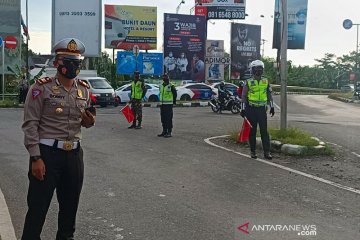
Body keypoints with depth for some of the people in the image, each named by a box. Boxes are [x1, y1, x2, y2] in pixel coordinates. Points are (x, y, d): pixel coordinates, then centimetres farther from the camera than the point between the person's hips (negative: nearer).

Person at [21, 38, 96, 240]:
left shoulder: (84, 90, 8)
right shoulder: (41, 88, -8)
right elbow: (30, 125, -10)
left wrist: (89, 121, -6)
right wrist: (36, 158, -16)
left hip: (74, 154, 5)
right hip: (47, 153, -5)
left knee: (70, 204, 16)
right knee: (38, 206, 1)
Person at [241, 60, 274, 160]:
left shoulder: (266, 82, 8)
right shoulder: (248, 82, -1)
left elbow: (269, 95, 14)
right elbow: (244, 96, 1)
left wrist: (272, 107, 11)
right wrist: (243, 109, -3)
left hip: (262, 109, 2)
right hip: (251, 109, -2)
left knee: (264, 131, -1)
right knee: (252, 131, 5)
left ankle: (267, 152, 2)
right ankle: (253, 151, 15)